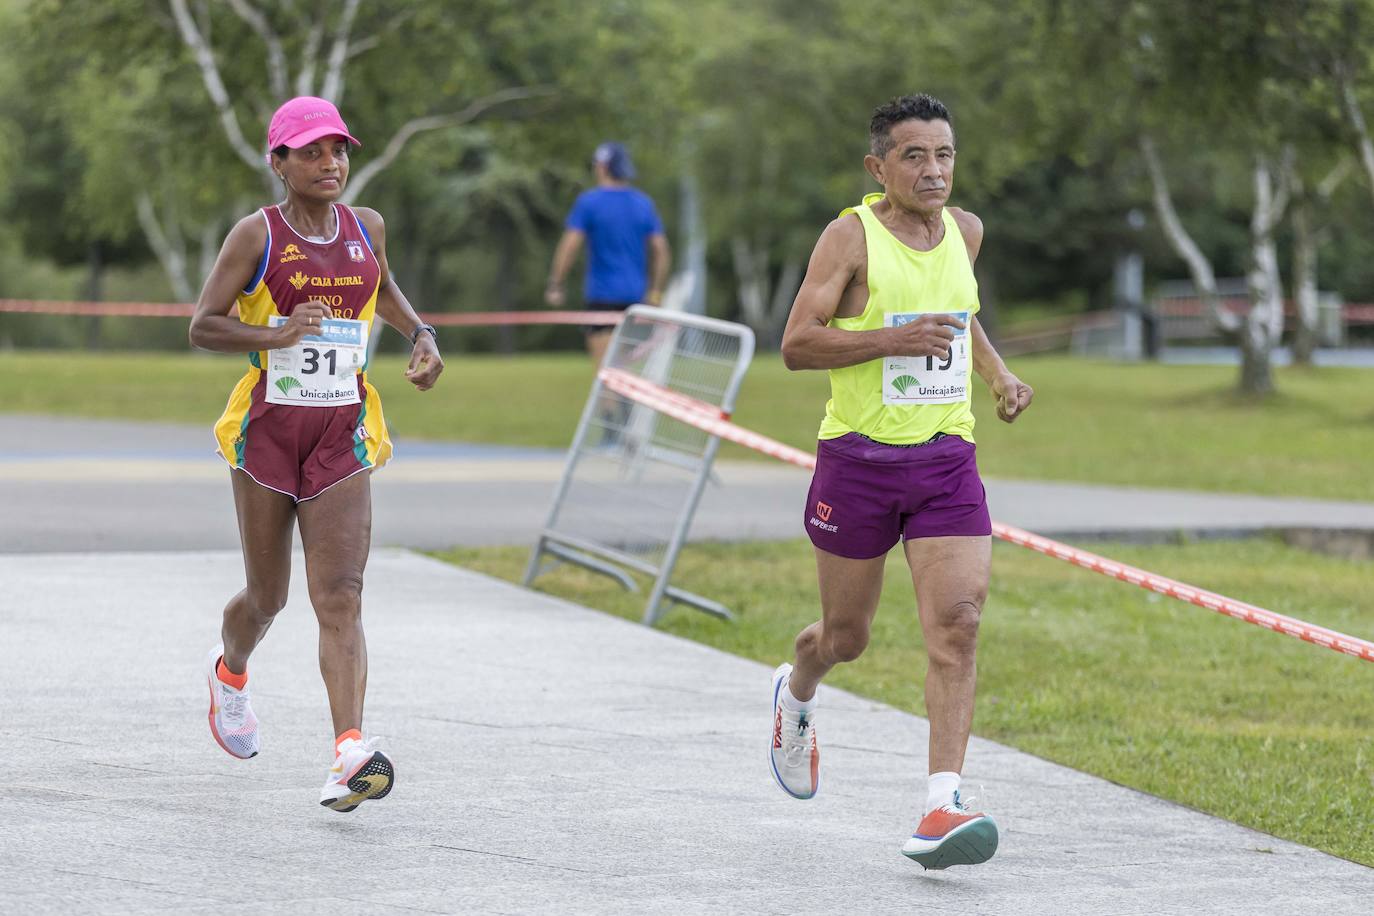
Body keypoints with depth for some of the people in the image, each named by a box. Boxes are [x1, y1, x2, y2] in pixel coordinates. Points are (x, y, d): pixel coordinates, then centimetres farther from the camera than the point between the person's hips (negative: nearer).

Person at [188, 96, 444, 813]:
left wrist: (421, 335, 10)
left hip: (341, 437, 2)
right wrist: (276, 334, -24)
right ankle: (230, 672, 48)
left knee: (340, 598, -12)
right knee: (267, 596, 12)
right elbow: (201, 327, -9)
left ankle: (348, 755, -24)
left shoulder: (367, 228, 7)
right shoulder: (257, 234, -6)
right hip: (267, 430, -2)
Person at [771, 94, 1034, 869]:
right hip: (858, 458, -3)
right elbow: (796, 344, -15)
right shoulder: (851, 237, -9)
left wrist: (999, 373, 14)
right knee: (847, 634, 11)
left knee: (958, 627, -14)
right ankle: (796, 694, 48)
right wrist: (895, 339, -24)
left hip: (947, 459, 3)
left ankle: (942, 810, -18)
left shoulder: (965, 231, 9)